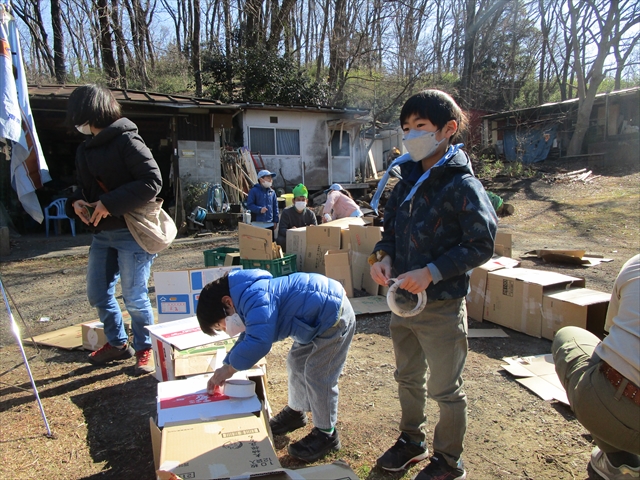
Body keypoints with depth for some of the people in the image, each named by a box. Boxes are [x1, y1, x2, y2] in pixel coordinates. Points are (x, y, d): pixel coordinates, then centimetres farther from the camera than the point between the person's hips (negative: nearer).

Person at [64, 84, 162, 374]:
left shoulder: (126, 141, -12)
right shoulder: (85, 149, 13)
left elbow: (152, 181, -20)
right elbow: (84, 186, 22)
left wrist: (110, 203, -21)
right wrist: (76, 202, -1)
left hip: (132, 233, -9)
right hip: (101, 233, 9)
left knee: (134, 296, -1)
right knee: (97, 294, 15)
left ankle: (144, 349, 21)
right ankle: (117, 343, 36)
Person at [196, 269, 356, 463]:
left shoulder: (253, 298, -28)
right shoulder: (247, 296, 7)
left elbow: (258, 342, -36)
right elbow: (249, 336, 17)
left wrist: (229, 368, -20)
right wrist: (226, 368, 11)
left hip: (334, 316, -10)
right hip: (320, 315, 11)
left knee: (318, 376, -3)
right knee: (297, 362, 20)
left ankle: (326, 435, 16)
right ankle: (296, 412, 40)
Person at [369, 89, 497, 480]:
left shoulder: (462, 185, -15)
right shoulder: (408, 180, 5)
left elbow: (481, 246, -17)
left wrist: (431, 273, -24)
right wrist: (383, 256, -7)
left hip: (442, 305, -7)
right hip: (402, 299, 7)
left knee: (446, 389, 12)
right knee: (408, 378, 23)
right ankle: (412, 441, 46)